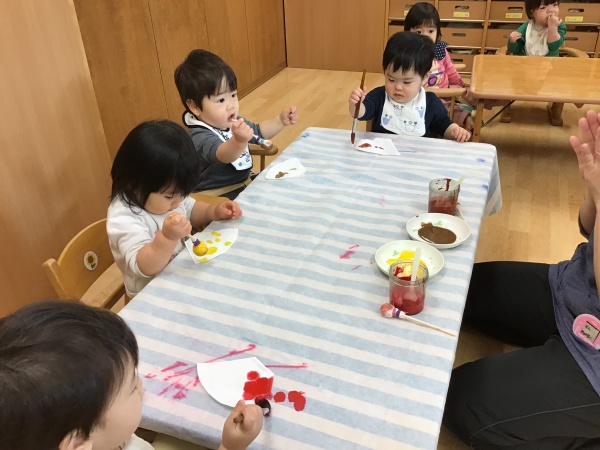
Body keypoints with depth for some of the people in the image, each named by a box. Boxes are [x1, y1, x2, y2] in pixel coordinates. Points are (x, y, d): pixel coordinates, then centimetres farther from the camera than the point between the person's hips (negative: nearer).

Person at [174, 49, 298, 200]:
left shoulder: (231, 122, 3)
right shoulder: (200, 137, -26)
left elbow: (258, 131, 19)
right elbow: (224, 155, -46)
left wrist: (281, 121, 2)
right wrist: (239, 141, -67)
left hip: (245, 183, 9)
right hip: (220, 198, -9)